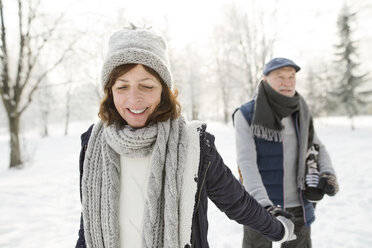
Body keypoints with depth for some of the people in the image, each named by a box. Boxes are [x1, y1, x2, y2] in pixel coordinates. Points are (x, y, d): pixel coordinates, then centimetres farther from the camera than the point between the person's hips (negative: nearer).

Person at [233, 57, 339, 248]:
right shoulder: (246, 115, -12)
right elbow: (246, 162, -19)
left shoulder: (301, 113, 3)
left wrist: (328, 173, -5)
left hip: (299, 208, 4)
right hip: (260, 208, -4)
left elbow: (317, 147, 14)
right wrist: (264, 204, -29)